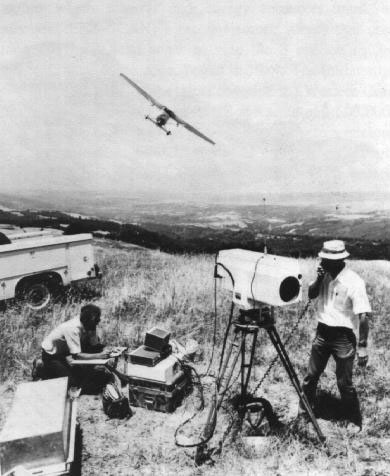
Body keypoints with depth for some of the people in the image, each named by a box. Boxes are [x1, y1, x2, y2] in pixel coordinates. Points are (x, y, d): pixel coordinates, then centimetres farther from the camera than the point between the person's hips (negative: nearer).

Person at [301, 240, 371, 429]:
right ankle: (305, 408, 35)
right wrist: (318, 279, -13)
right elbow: (311, 295, 6)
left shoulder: (354, 282, -21)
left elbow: (363, 316, -20)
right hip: (322, 332, 6)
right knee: (311, 375, 15)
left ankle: (354, 421, 22)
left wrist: (362, 346, -21)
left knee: (344, 382, 2)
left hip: (343, 337, -6)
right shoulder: (326, 275, -1)